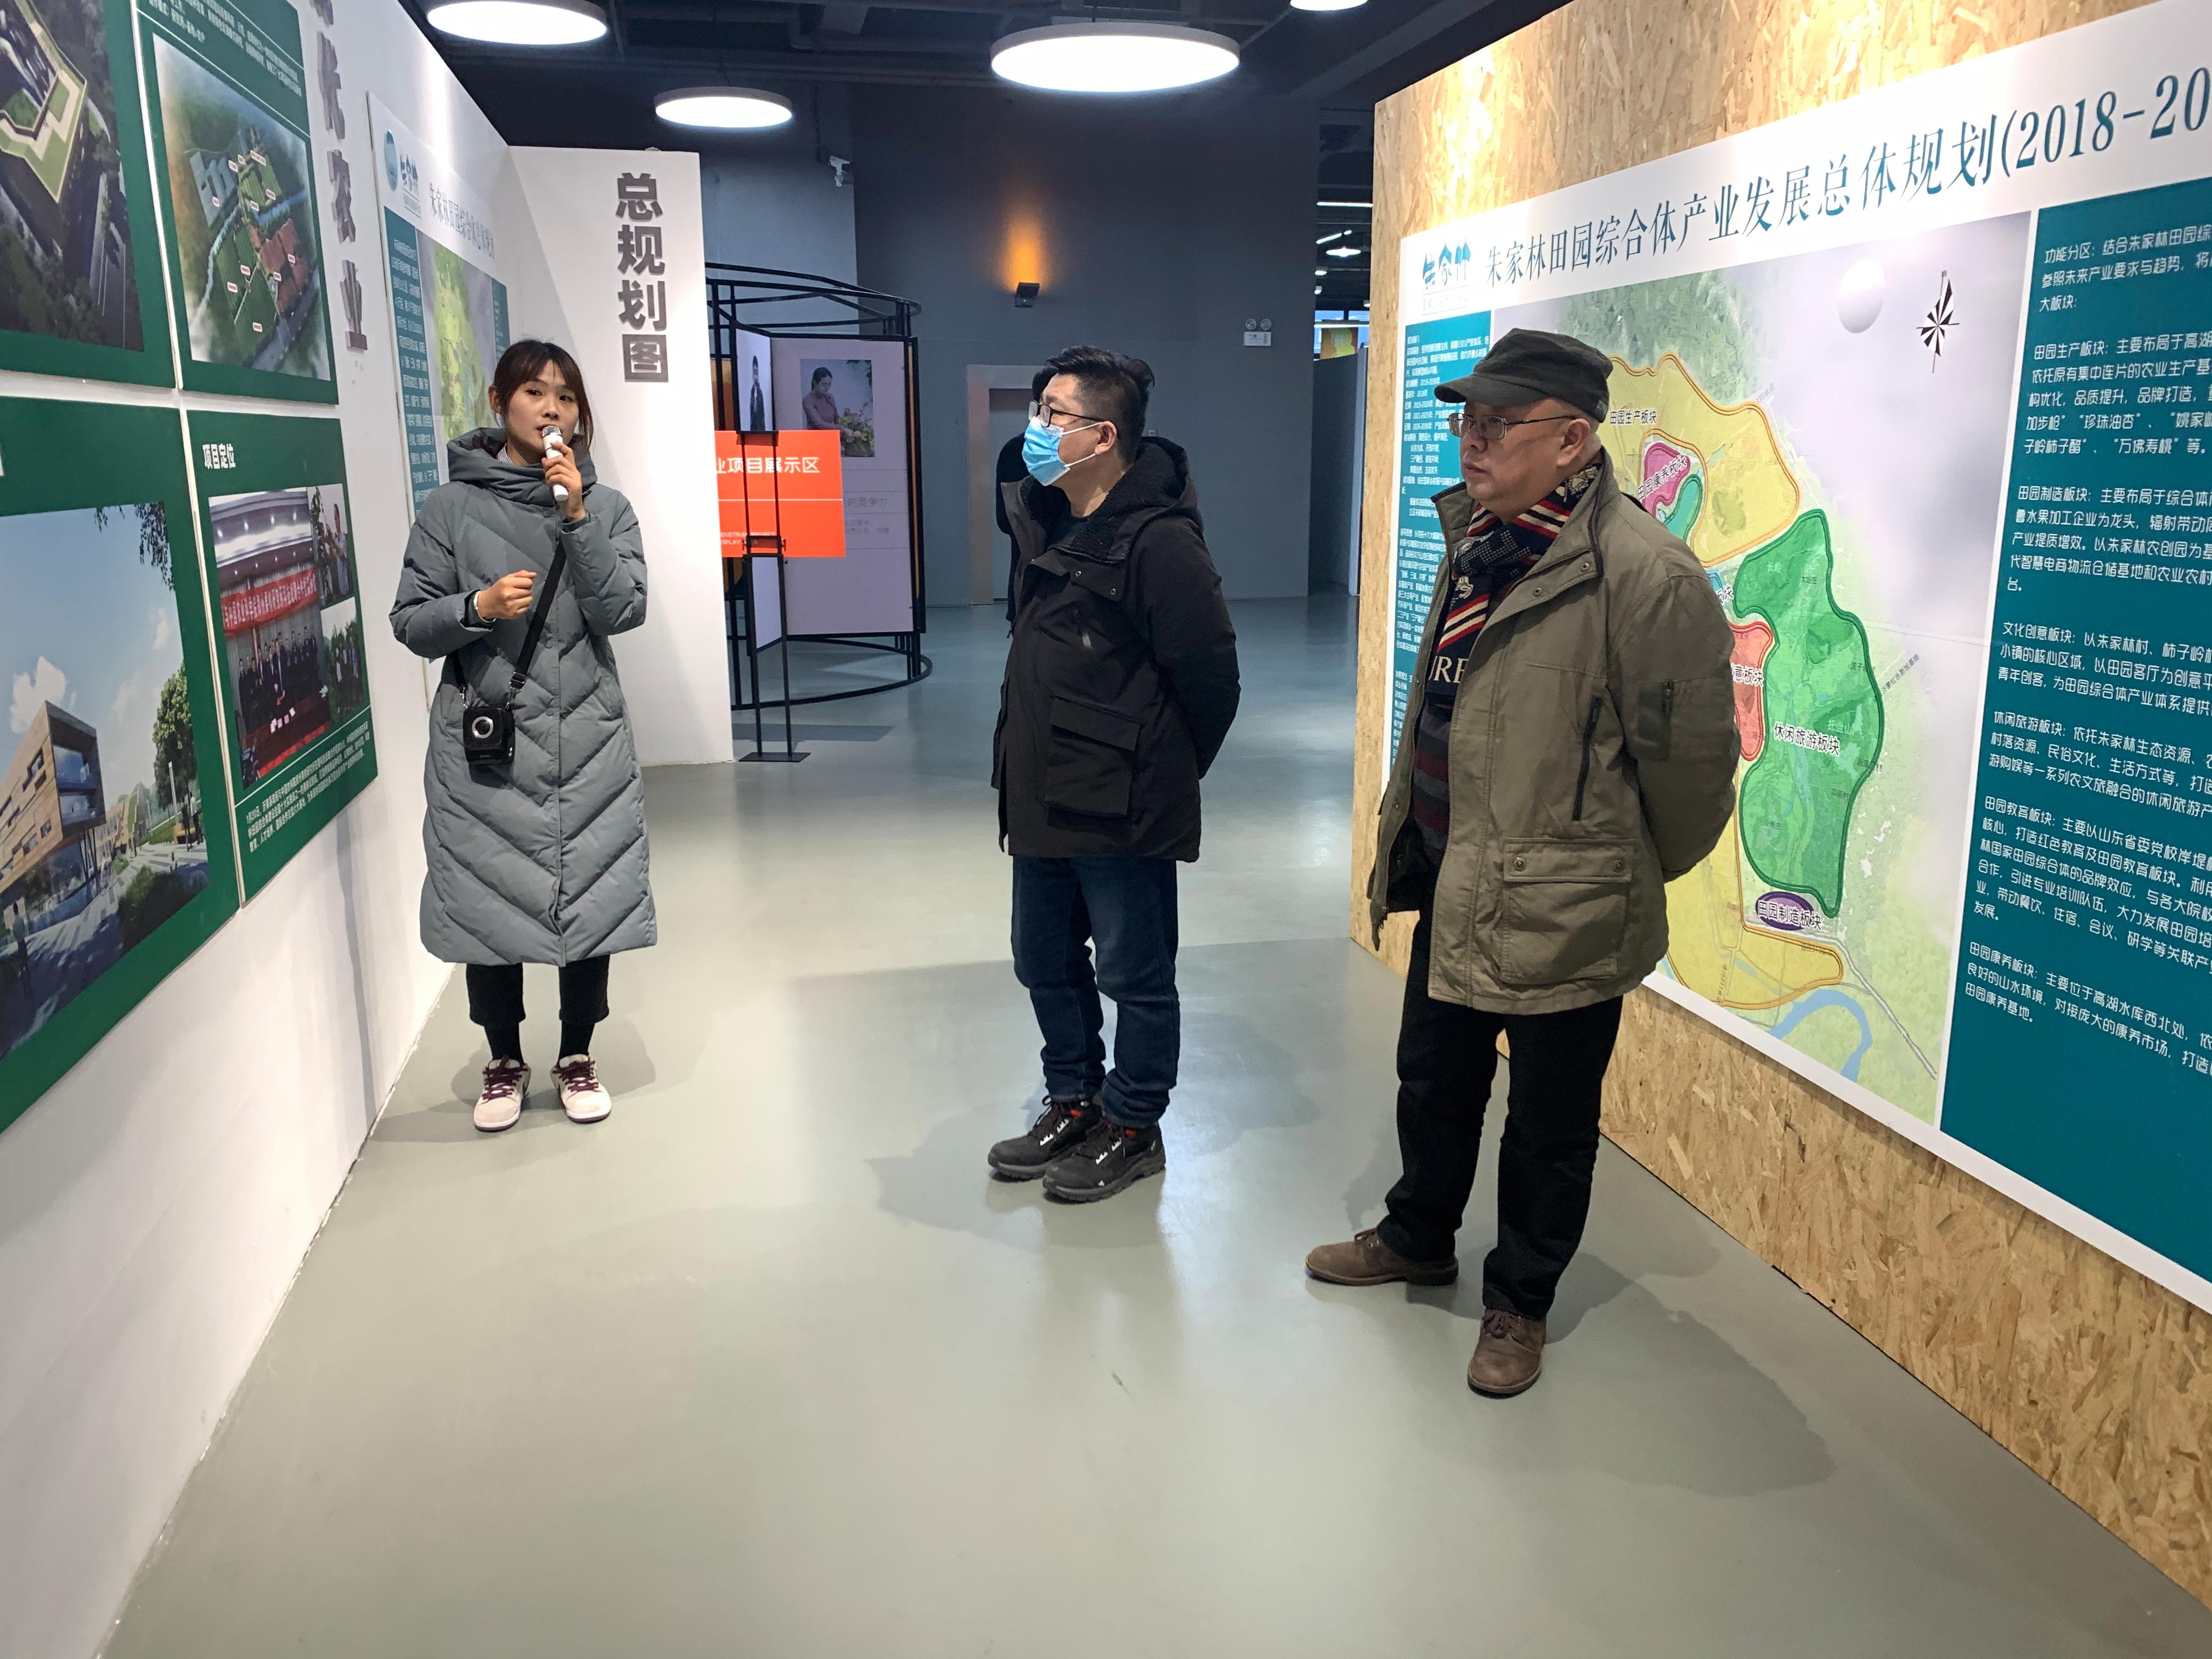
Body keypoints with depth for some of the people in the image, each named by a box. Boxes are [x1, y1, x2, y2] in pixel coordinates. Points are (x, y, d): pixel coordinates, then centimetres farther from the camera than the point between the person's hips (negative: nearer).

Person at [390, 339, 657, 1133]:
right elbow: (410, 622, 2)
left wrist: (576, 516, -15)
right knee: (490, 900, 5)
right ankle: (504, 1061, 26)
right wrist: (478, 606, -16)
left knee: (591, 895, 4)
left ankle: (577, 1055, 25)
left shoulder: (605, 506, 6)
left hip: (586, 739, 1)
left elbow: (624, 610, -7)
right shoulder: (452, 506, 2)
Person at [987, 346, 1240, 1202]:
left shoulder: (1160, 542, -20)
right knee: (1046, 965, 20)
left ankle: (1133, 1128, 25)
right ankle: (1073, 1104, 38)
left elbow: (1210, 676, -18)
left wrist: (1162, 774, -4)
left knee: (1135, 977, 8)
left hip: (1121, 813, -9)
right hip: (1043, 801, 9)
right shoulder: (1040, 518, 8)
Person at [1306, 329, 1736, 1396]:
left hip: (1560, 907, -8)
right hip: (1452, 884, 8)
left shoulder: (1644, 574, -23)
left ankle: (1519, 1302, 34)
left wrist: (1635, 872, -1)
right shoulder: (1477, 537, 6)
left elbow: (1689, 756, -16)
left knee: (1548, 1123, 12)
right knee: (1433, 1079, 25)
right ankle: (1419, 1240, 48)